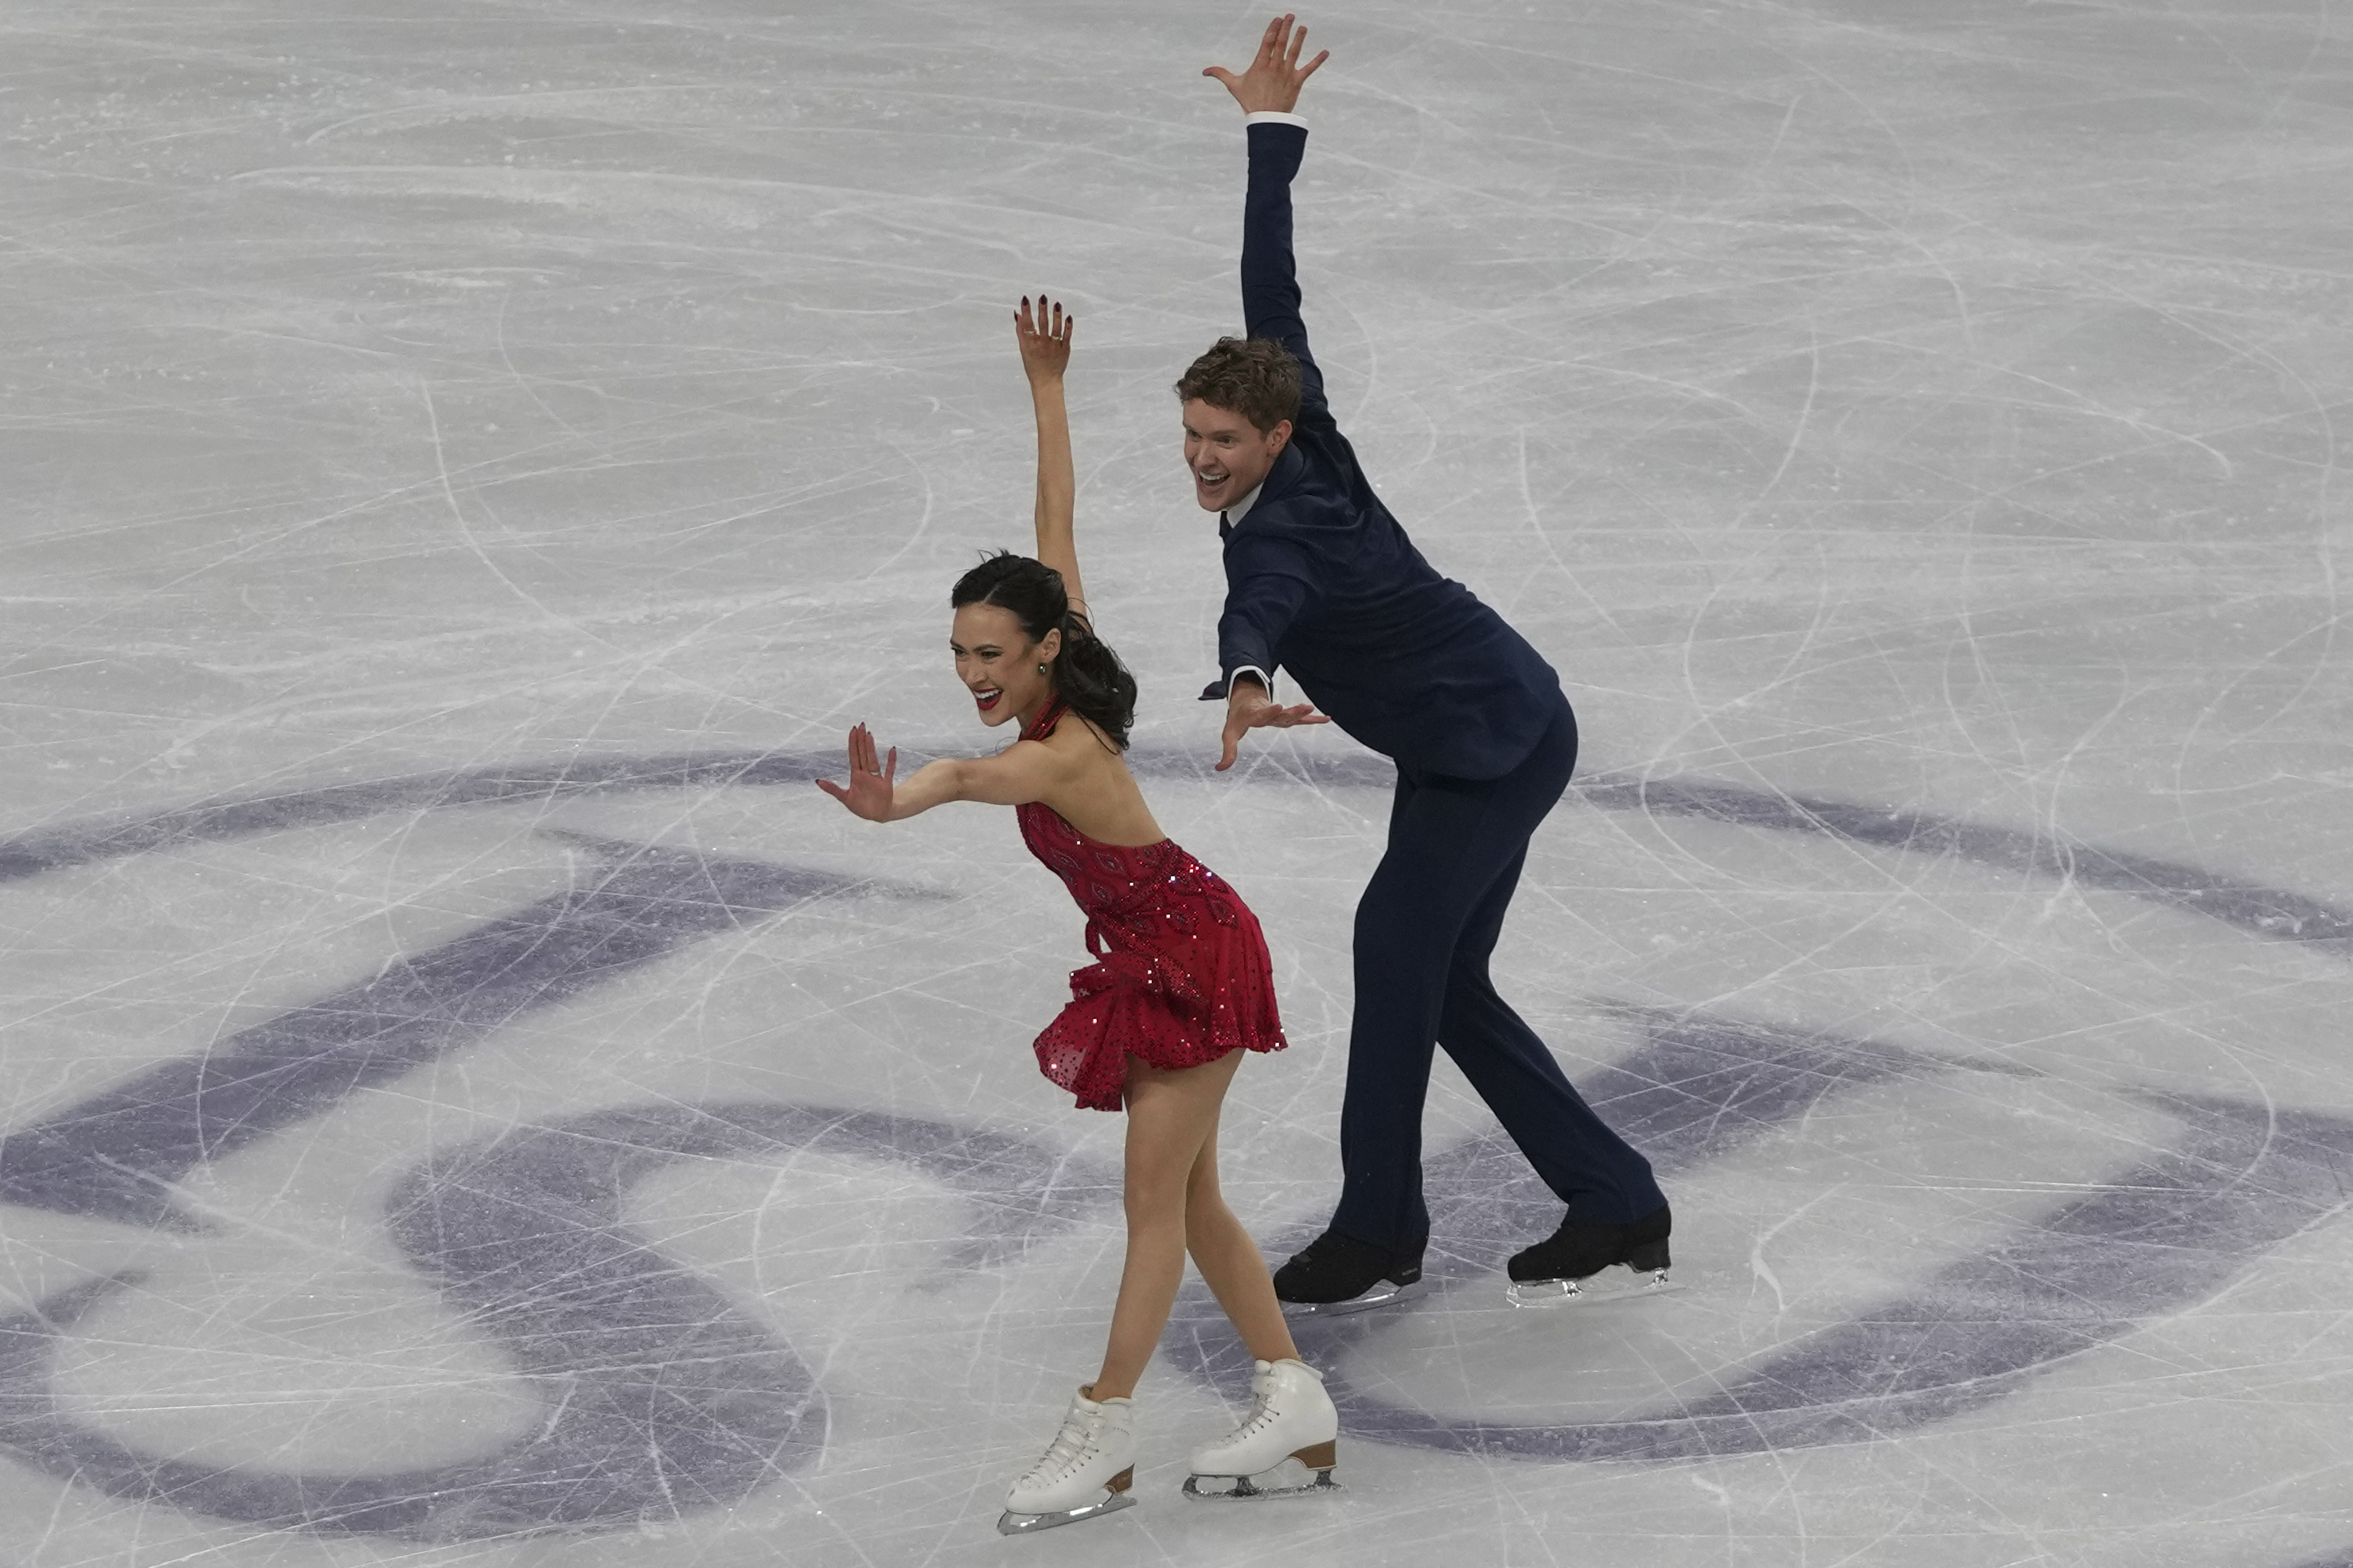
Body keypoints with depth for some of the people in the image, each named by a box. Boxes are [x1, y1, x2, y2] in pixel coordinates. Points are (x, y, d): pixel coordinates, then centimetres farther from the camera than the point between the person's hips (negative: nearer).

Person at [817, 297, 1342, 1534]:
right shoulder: (1064, 691, -7)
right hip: (1162, 956, 10)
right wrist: (1046, 394, 11)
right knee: (1184, 1197, 12)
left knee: (1158, 1197, -5)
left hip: (1191, 957, -10)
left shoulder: (1060, 759, -31)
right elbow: (1056, 526, 4)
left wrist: (889, 803, -76)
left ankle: (1104, 1433, -1)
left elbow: (968, 775, -55)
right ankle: (1293, 1407, 18)